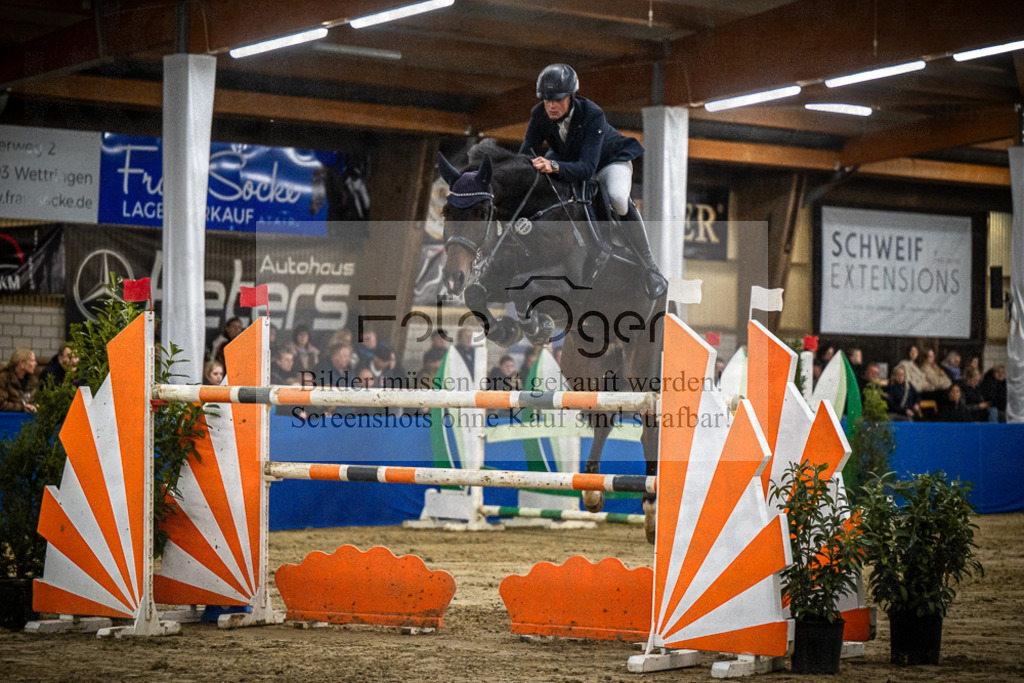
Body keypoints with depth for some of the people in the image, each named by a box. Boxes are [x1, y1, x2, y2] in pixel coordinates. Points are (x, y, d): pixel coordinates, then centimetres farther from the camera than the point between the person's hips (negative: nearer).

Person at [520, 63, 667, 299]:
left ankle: (650, 268, -25)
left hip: (609, 159, -6)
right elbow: (527, 150, -21)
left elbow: (587, 168, -45)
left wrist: (554, 167, -62)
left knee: (618, 198, -36)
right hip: (567, 160, 6)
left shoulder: (592, 115, -36)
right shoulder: (539, 114, -21)